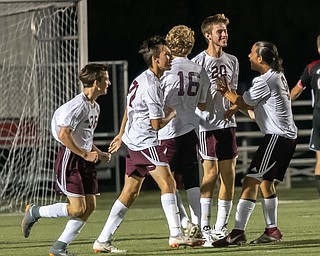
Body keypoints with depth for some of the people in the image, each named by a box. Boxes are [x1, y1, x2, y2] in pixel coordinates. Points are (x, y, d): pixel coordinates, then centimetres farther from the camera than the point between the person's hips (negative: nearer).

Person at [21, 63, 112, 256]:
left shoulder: (95, 107, 13)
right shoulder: (78, 105, -18)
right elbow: (63, 135, -25)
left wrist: (99, 153, 14)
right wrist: (85, 154, -21)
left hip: (85, 160, 10)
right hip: (70, 159, -10)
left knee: (90, 206, 3)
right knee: (78, 208, -12)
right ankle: (34, 212, 8)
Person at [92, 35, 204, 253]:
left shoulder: (142, 80, 15)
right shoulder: (151, 86, -17)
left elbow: (128, 108, 26)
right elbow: (157, 124, -18)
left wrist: (121, 134, 35)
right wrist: (172, 114, 0)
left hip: (134, 141, 10)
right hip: (146, 142, -10)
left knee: (130, 192, 10)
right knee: (168, 184, -13)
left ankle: (103, 241, 9)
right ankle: (176, 235, -18)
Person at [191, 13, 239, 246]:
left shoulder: (232, 61, 12)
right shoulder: (198, 63, -8)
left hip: (227, 123, 6)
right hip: (207, 124, -6)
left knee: (229, 175, 4)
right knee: (211, 173, -10)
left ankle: (221, 228, 11)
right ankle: (204, 229, -5)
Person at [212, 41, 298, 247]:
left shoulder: (265, 81, -15)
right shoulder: (278, 76, 16)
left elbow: (244, 103, -2)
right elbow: (254, 105, 19)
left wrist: (226, 92, 13)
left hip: (277, 136, -10)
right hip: (287, 135, 10)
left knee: (251, 181, -14)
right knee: (266, 182, 19)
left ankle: (238, 232, -19)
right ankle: (272, 230, 24)